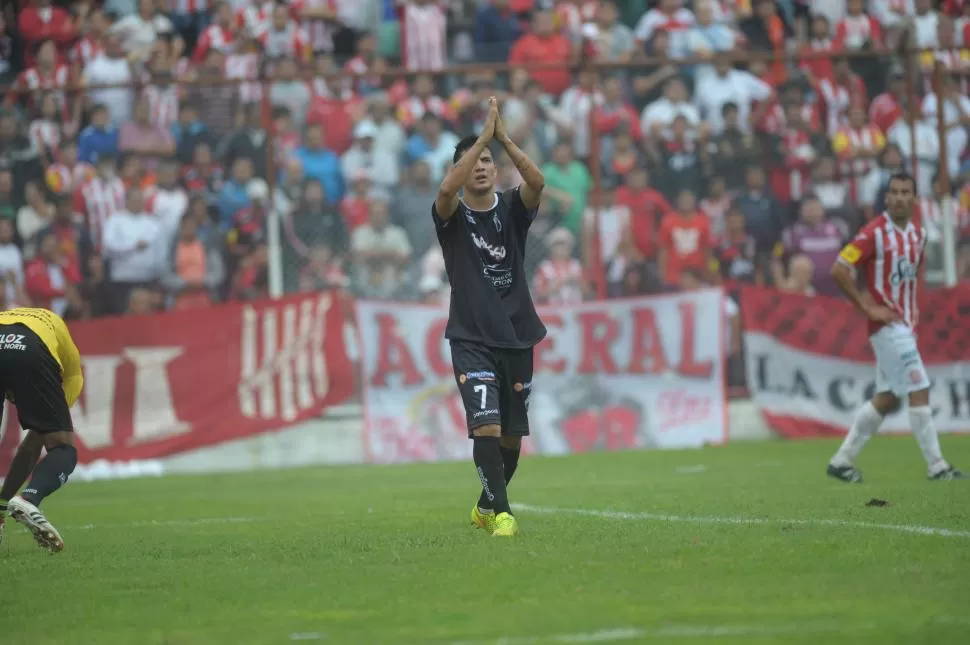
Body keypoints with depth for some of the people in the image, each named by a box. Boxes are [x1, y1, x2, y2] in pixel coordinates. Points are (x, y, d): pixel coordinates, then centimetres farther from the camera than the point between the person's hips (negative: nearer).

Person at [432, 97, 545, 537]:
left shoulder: (512, 210, 4)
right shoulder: (452, 216, -2)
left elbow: (537, 182, -17)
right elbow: (447, 189, -26)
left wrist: (503, 137, -25)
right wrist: (484, 135, -27)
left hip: (517, 336, 3)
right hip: (472, 339, -3)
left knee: (512, 436, 11)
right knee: (486, 425, -20)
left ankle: (485, 506, 33)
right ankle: (501, 513, -18)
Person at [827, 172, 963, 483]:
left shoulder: (918, 234, 10)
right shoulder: (874, 233, -13)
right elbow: (838, 270, -16)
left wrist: (912, 305, 13)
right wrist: (868, 308, -16)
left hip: (905, 325, 8)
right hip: (887, 326, -8)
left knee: (887, 398, 10)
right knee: (919, 391, -10)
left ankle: (842, 461, 17)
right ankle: (937, 466, -5)